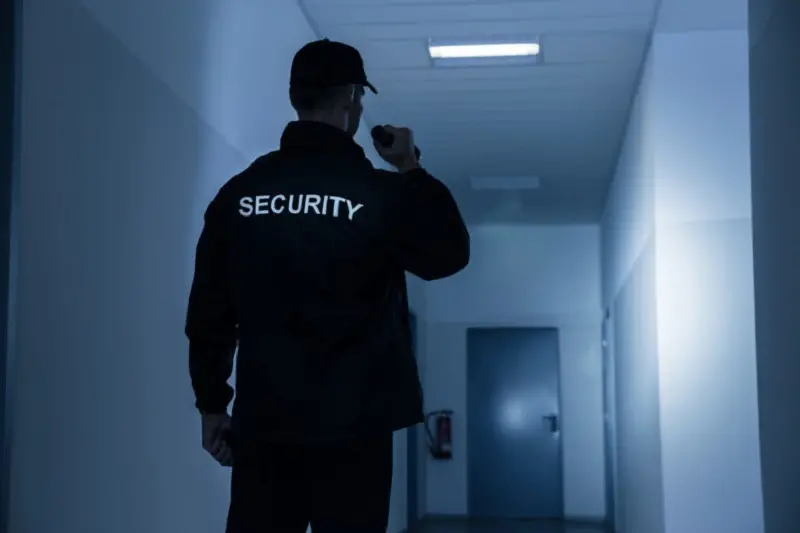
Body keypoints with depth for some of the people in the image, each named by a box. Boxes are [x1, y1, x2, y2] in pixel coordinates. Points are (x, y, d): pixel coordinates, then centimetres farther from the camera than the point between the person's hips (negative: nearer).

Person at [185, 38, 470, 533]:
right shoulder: (379, 192, -5)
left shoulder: (239, 192, 3)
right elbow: (451, 253, 10)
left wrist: (212, 403, 13)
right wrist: (412, 170, 16)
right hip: (353, 424, -3)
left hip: (264, 422, 3)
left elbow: (209, 311, 5)